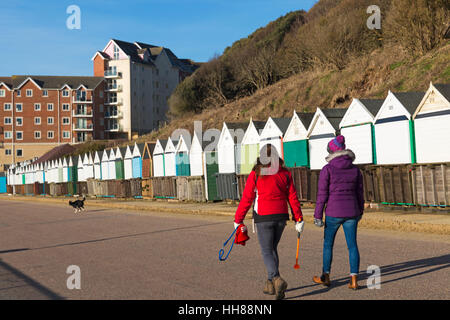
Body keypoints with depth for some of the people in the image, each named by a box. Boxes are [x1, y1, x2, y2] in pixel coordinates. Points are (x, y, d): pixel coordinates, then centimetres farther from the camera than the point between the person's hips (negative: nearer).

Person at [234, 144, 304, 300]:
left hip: (263, 218, -4)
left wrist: (238, 220, 0)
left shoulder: (255, 175, -8)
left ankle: (277, 279, -20)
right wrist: (298, 219, 8)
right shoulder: (285, 174, 3)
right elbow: (293, 198, 3)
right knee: (272, 248, 19)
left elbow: (246, 199, -7)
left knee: (267, 251, 3)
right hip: (281, 217, 4)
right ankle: (270, 284, 23)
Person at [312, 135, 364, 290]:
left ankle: (326, 277, 23)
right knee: (352, 245, 7)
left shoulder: (327, 169, -9)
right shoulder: (355, 169, 3)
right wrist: (360, 212, 22)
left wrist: (317, 216, -4)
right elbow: (359, 193, 9)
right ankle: (354, 280, 1)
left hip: (334, 212, -3)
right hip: (351, 212, 3)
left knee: (328, 244, 14)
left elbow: (322, 194, -9)